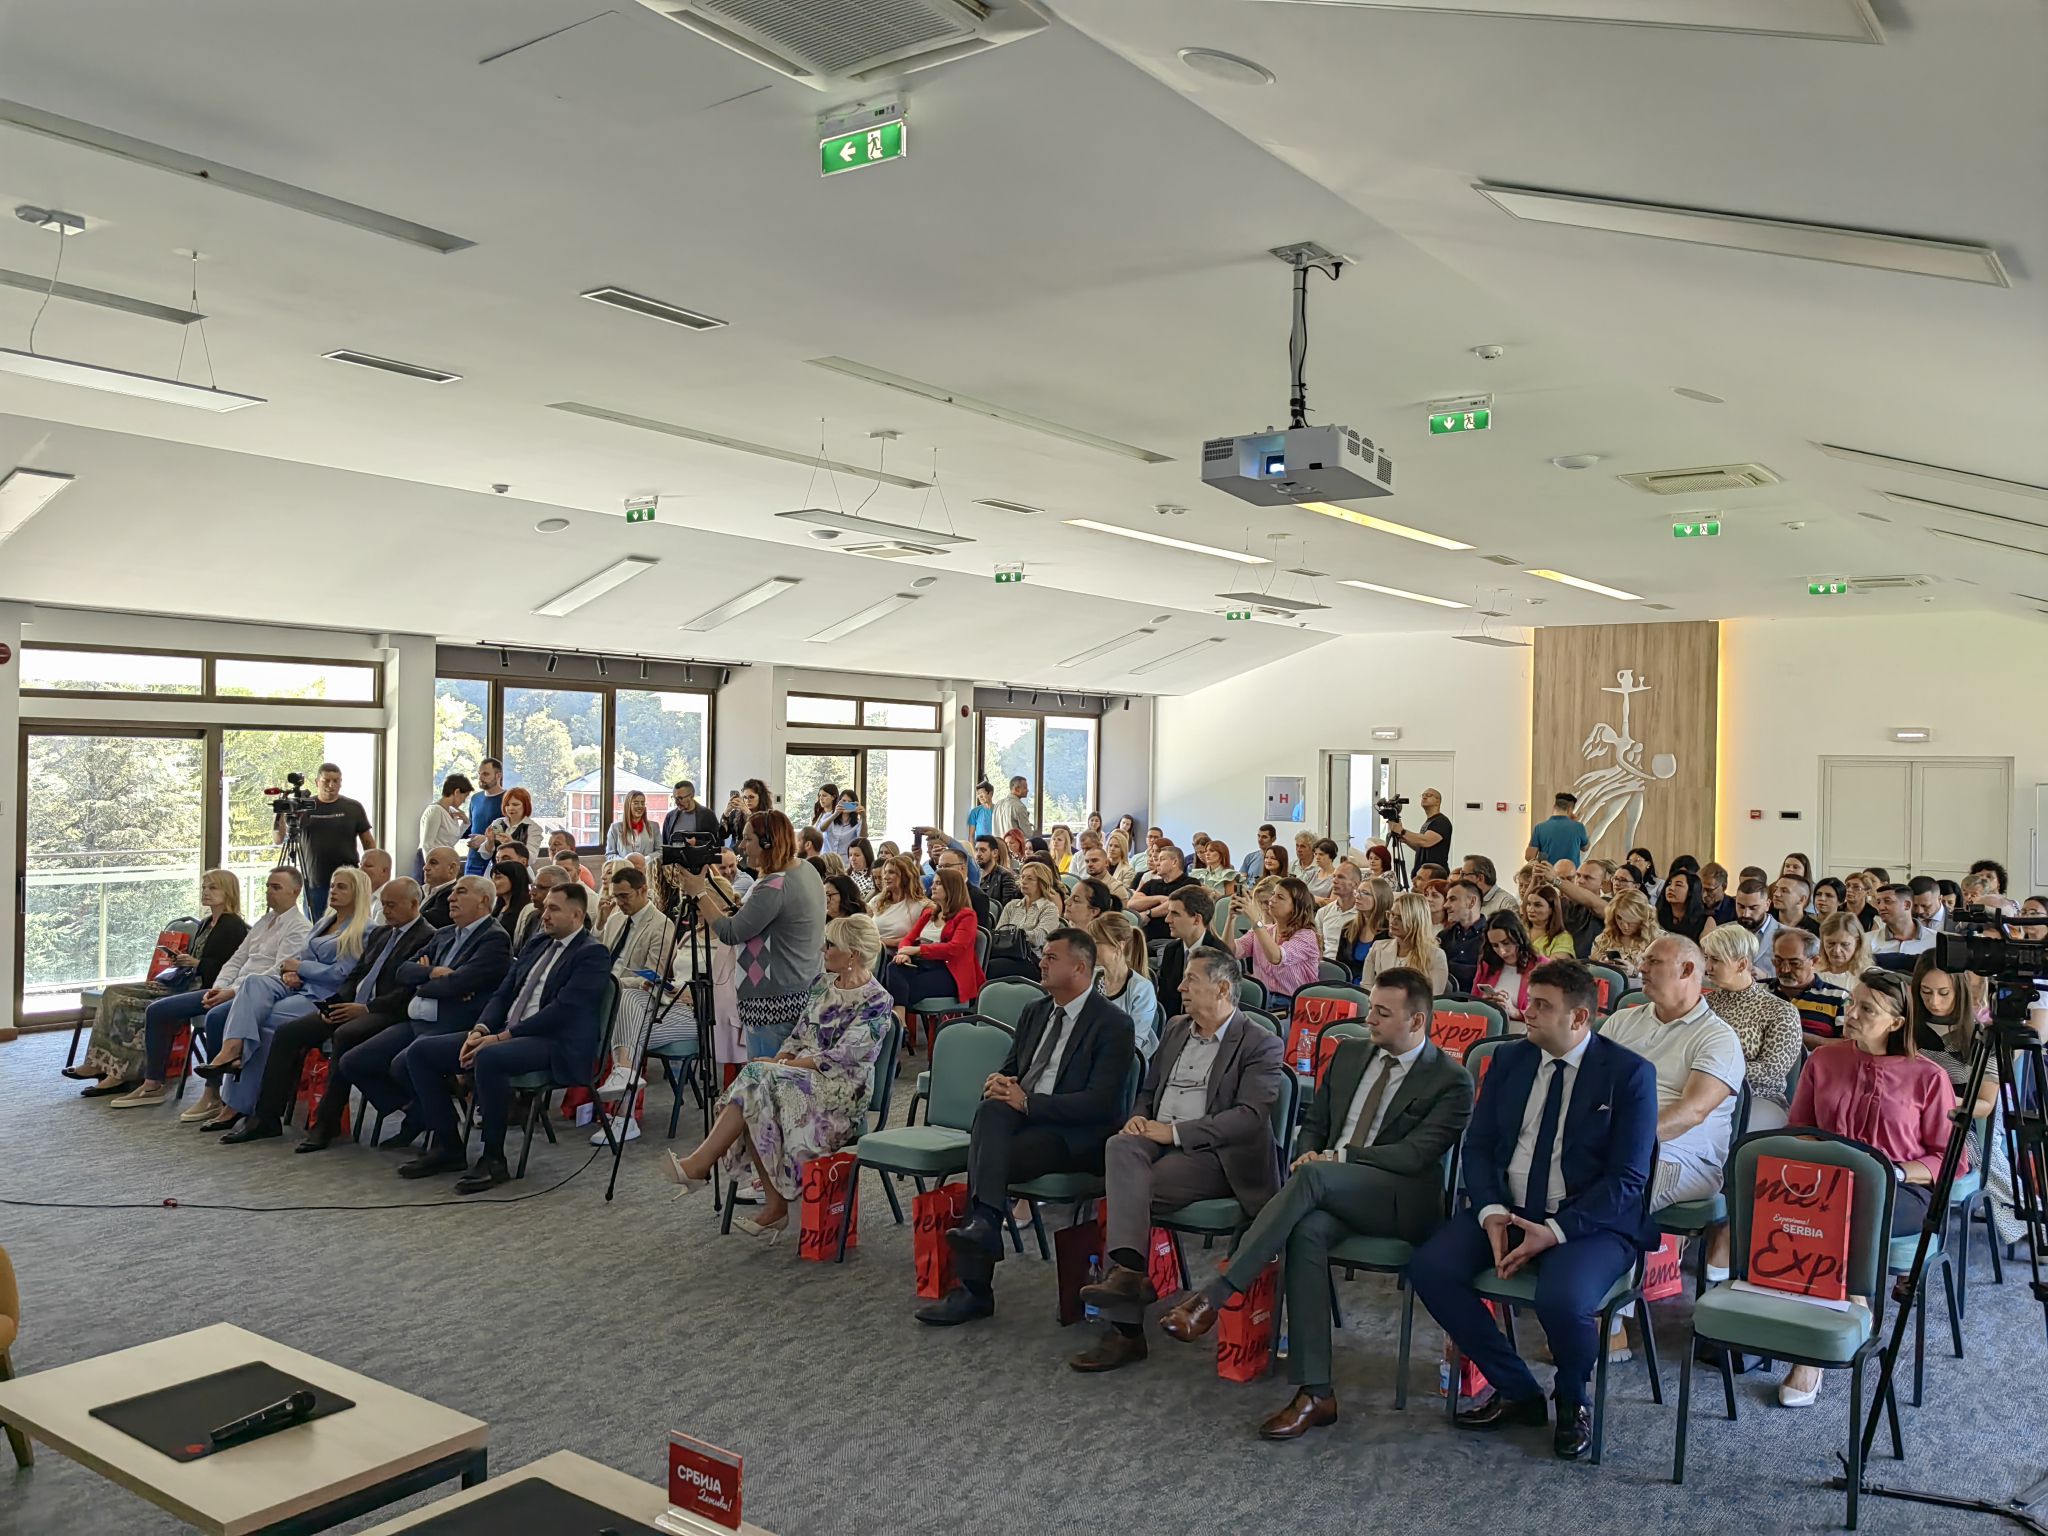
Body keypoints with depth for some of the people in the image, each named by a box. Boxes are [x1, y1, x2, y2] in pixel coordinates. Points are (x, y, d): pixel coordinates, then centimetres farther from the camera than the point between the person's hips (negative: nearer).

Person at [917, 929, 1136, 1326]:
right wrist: (997, 1083, -3)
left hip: (1074, 1135, -6)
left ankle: (974, 1287, -27)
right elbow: (1010, 1068, 24)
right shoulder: (1036, 1012, 17)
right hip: (1020, 1116, 6)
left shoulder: (1113, 1024, -7)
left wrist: (1028, 1102, -21)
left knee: (984, 1156, -29)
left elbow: (1100, 1102, -16)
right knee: (991, 1110, -29)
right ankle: (983, 1219, -37)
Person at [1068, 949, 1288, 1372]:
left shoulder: (1261, 1045, -1)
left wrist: (1174, 1131, -17)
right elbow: (1148, 1090, 29)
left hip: (1210, 1154, -6)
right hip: (1158, 1141, 6)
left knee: (1123, 1191, -28)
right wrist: (1138, 1118, 3)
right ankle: (1128, 1271, -41)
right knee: (1120, 1148, -30)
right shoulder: (1176, 1030, 22)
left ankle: (1125, 1327, -27)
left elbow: (1251, 1116, -13)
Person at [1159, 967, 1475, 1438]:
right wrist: (1306, 1154, -2)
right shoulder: (1349, 1055, 18)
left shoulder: (1451, 1081, 0)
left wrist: (1336, 1158, -16)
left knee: (1314, 1175, -34)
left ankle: (1213, 1295, -36)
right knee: (1308, 1229, -32)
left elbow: (1415, 1153, -11)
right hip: (1331, 1196, 5)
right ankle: (1314, 1393, -30)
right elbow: (1314, 1123, 21)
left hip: (1401, 1201, -4)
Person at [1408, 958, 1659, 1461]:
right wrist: (1491, 1212, -12)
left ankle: (1572, 1401, 3)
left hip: (1590, 1222, -5)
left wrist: (1555, 1231, -20)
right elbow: (1478, 1145, 7)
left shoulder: (1629, 1074, -7)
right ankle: (1517, 1392, 2)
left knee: (1563, 1300, -34)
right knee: (1428, 1267, -18)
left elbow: (1627, 1178, -12)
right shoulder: (1510, 1058, 8)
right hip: (1505, 1211, 5)